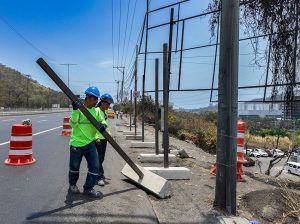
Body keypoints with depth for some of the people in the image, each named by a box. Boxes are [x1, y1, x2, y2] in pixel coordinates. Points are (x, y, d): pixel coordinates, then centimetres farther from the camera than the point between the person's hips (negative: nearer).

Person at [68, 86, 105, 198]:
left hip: (90, 143, 4)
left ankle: (88, 188, 16)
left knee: (95, 166, 1)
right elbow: (73, 124, -18)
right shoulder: (79, 109, -11)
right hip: (77, 143, -4)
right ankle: (72, 185, 38)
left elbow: (101, 122, 8)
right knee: (74, 167, 13)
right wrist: (75, 110, -30)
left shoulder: (96, 111, 4)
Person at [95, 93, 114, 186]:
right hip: (97, 138, -8)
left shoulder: (104, 112, 14)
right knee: (98, 157, -5)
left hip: (104, 138, 8)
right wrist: (96, 137, -22)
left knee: (101, 158, 13)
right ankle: (100, 177, 0)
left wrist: (108, 133, 13)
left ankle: (97, 174, 26)